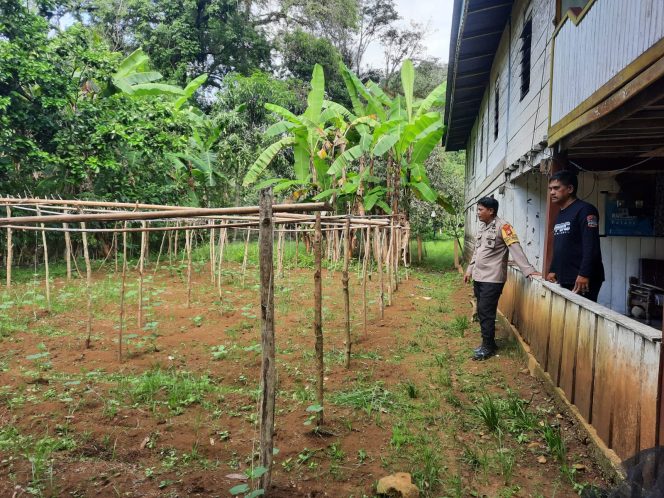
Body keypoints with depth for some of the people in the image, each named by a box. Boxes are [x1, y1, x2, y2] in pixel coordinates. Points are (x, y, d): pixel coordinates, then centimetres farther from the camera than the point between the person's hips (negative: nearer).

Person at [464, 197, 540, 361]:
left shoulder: (502, 226, -13)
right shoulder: (482, 227, 12)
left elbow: (516, 248, -21)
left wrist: (528, 270, -27)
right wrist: (470, 269, 22)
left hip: (492, 279, -8)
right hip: (479, 277, 8)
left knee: (486, 312, -5)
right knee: (482, 312, 12)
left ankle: (488, 347, 7)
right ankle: (488, 343, 24)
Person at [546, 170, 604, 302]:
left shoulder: (585, 210, -8)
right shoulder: (560, 215, 19)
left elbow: (591, 246, -17)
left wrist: (584, 274, -23)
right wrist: (553, 270, 22)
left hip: (583, 280, -8)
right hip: (564, 280, 8)